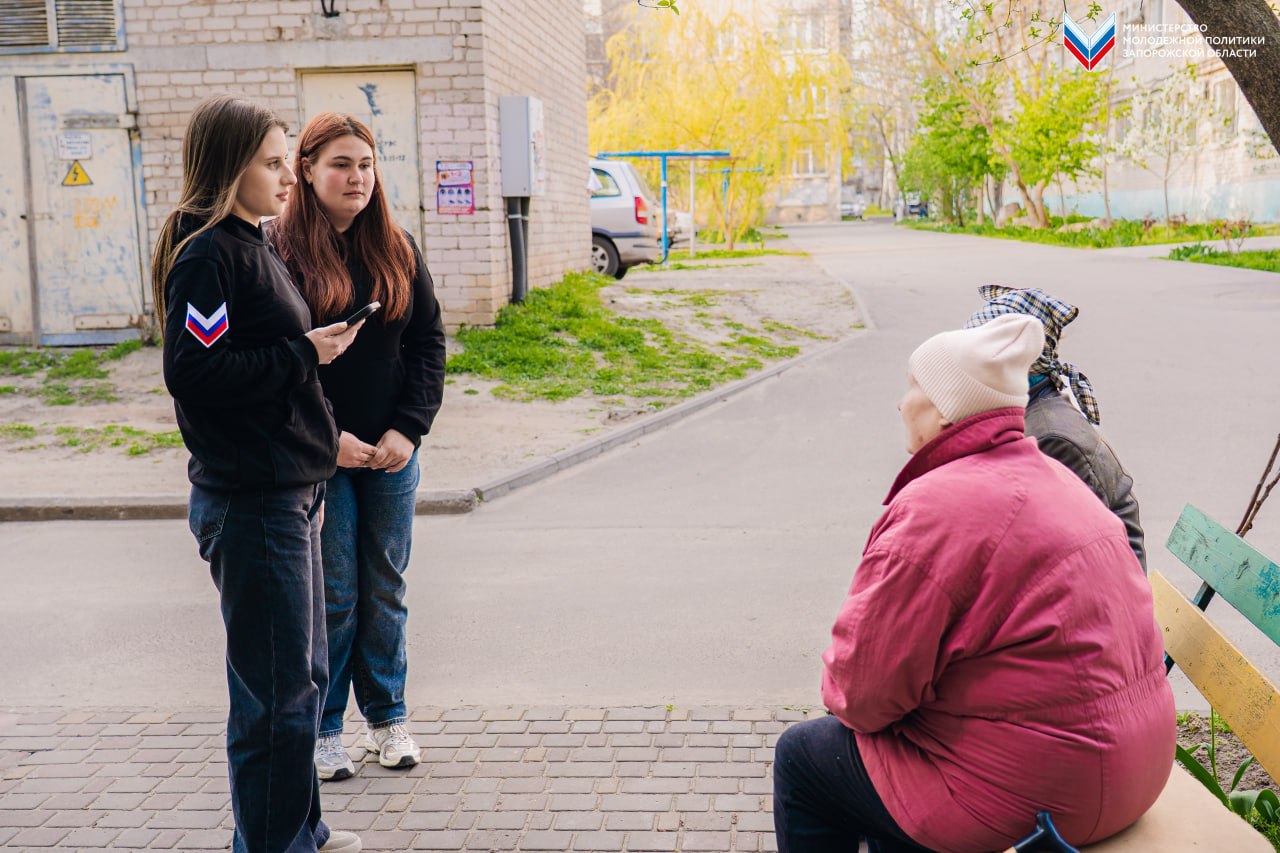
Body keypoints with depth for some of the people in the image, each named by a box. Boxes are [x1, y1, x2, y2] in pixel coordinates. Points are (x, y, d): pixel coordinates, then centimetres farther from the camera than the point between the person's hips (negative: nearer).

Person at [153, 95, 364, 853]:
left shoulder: (255, 247, 16)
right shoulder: (207, 255, -13)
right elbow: (193, 372, -21)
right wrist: (303, 355, -16)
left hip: (287, 492, 10)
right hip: (250, 501, -10)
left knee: (304, 674, 17)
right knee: (277, 692, -1)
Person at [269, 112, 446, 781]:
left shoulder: (397, 249, 6)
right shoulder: (280, 251, -7)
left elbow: (429, 341, 6)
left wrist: (408, 428, -5)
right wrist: (326, 437, -14)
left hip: (391, 451, 4)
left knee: (385, 588, 12)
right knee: (330, 594, 3)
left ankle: (386, 717, 27)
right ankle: (322, 728, 21)